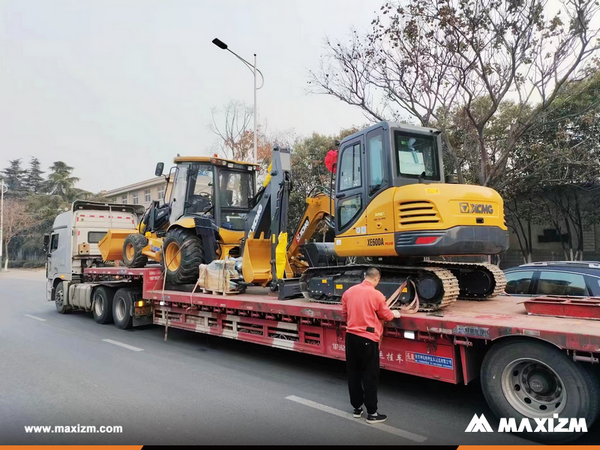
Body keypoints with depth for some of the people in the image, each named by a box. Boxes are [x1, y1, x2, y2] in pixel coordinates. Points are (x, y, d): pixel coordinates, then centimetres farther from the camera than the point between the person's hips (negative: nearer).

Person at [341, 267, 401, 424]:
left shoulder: (348, 292, 2)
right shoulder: (376, 294, -12)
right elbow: (386, 315, 1)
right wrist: (395, 314, 22)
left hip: (351, 336, 5)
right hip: (368, 338, -5)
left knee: (353, 373, 14)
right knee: (370, 375, 4)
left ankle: (357, 408, 25)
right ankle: (372, 413, 11)